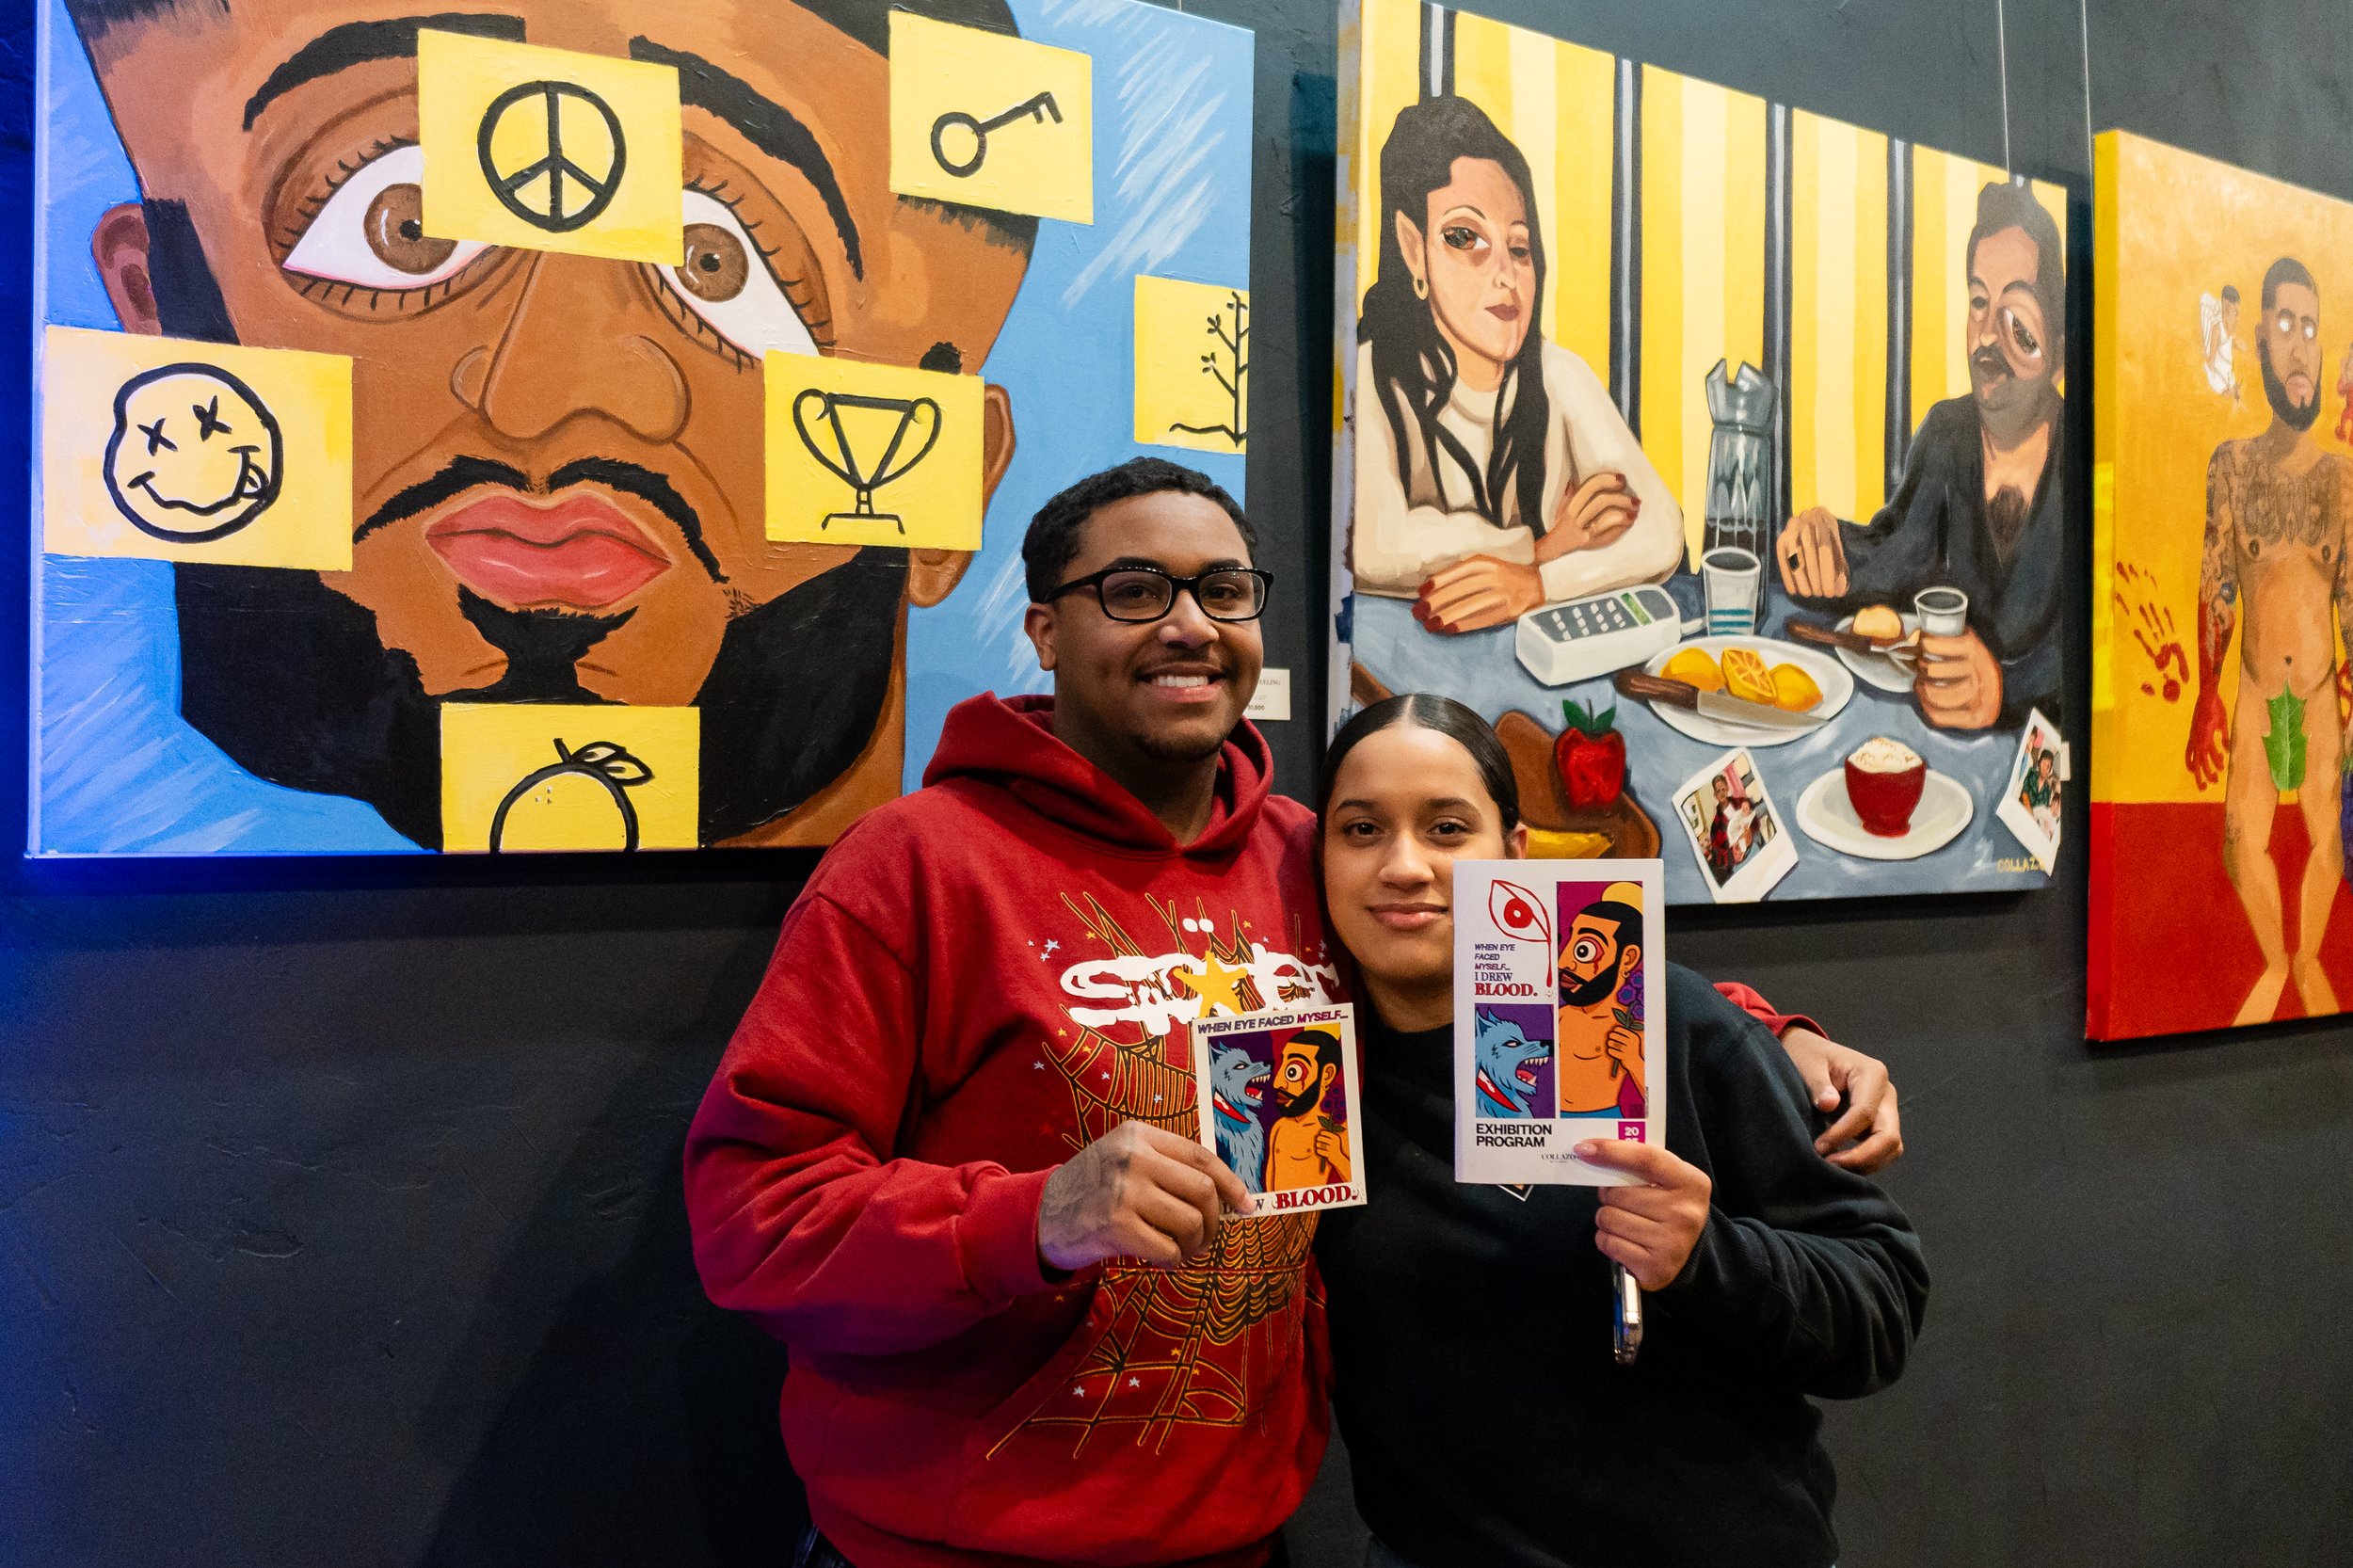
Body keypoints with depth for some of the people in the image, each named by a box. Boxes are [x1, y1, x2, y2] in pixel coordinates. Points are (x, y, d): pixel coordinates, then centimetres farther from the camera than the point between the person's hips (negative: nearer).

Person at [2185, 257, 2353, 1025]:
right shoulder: (2232, 464, -2)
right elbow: (2215, 589, -1)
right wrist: (2207, 693, -7)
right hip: (2254, 692, 0)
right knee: (2243, 846, -1)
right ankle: (2273, 964, 24)